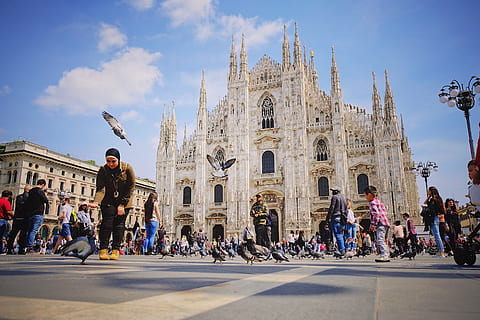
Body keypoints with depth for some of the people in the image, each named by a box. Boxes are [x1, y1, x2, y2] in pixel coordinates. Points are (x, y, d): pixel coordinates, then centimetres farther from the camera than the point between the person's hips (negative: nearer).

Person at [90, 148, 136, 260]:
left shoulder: (127, 168, -15)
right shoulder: (103, 170, -12)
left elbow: (131, 187, -12)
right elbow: (100, 188, -19)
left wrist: (122, 204, -16)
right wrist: (96, 201, -39)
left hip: (124, 201, -1)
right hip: (109, 201, 1)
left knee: (119, 223, -6)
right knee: (107, 222, -12)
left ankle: (116, 250, -4)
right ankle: (103, 249, -9)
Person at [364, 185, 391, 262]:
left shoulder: (372, 202, -8)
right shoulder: (378, 201, 21)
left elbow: (376, 214, -18)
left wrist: (373, 225, -15)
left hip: (381, 224, -11)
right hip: (386, 223, 11)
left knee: (380, 240, -16)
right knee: (383, 240, 16)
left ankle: (384, 256, -24)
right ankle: (386, 255, 20)